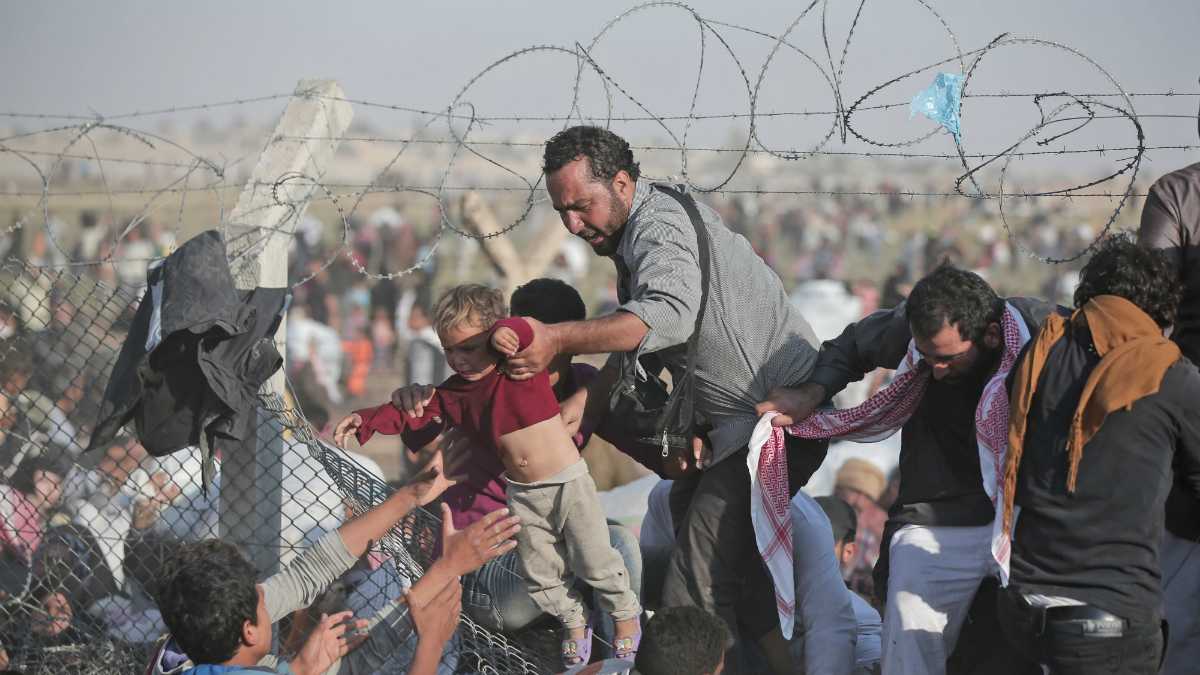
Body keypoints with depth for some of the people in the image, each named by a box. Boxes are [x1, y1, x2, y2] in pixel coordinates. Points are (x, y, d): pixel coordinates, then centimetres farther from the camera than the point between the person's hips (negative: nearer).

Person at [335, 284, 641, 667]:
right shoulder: (456, 392, 1)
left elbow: (531, 333, -33)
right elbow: (417, 413, 4)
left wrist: (506, 331, -56)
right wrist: (367, 420, -7)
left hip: (568, 481, -6)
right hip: (522, 494, 6)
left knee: (594, 560, 4)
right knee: (540, 572, 13)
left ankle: (626, 614, 27)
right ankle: (574, 625, 34)